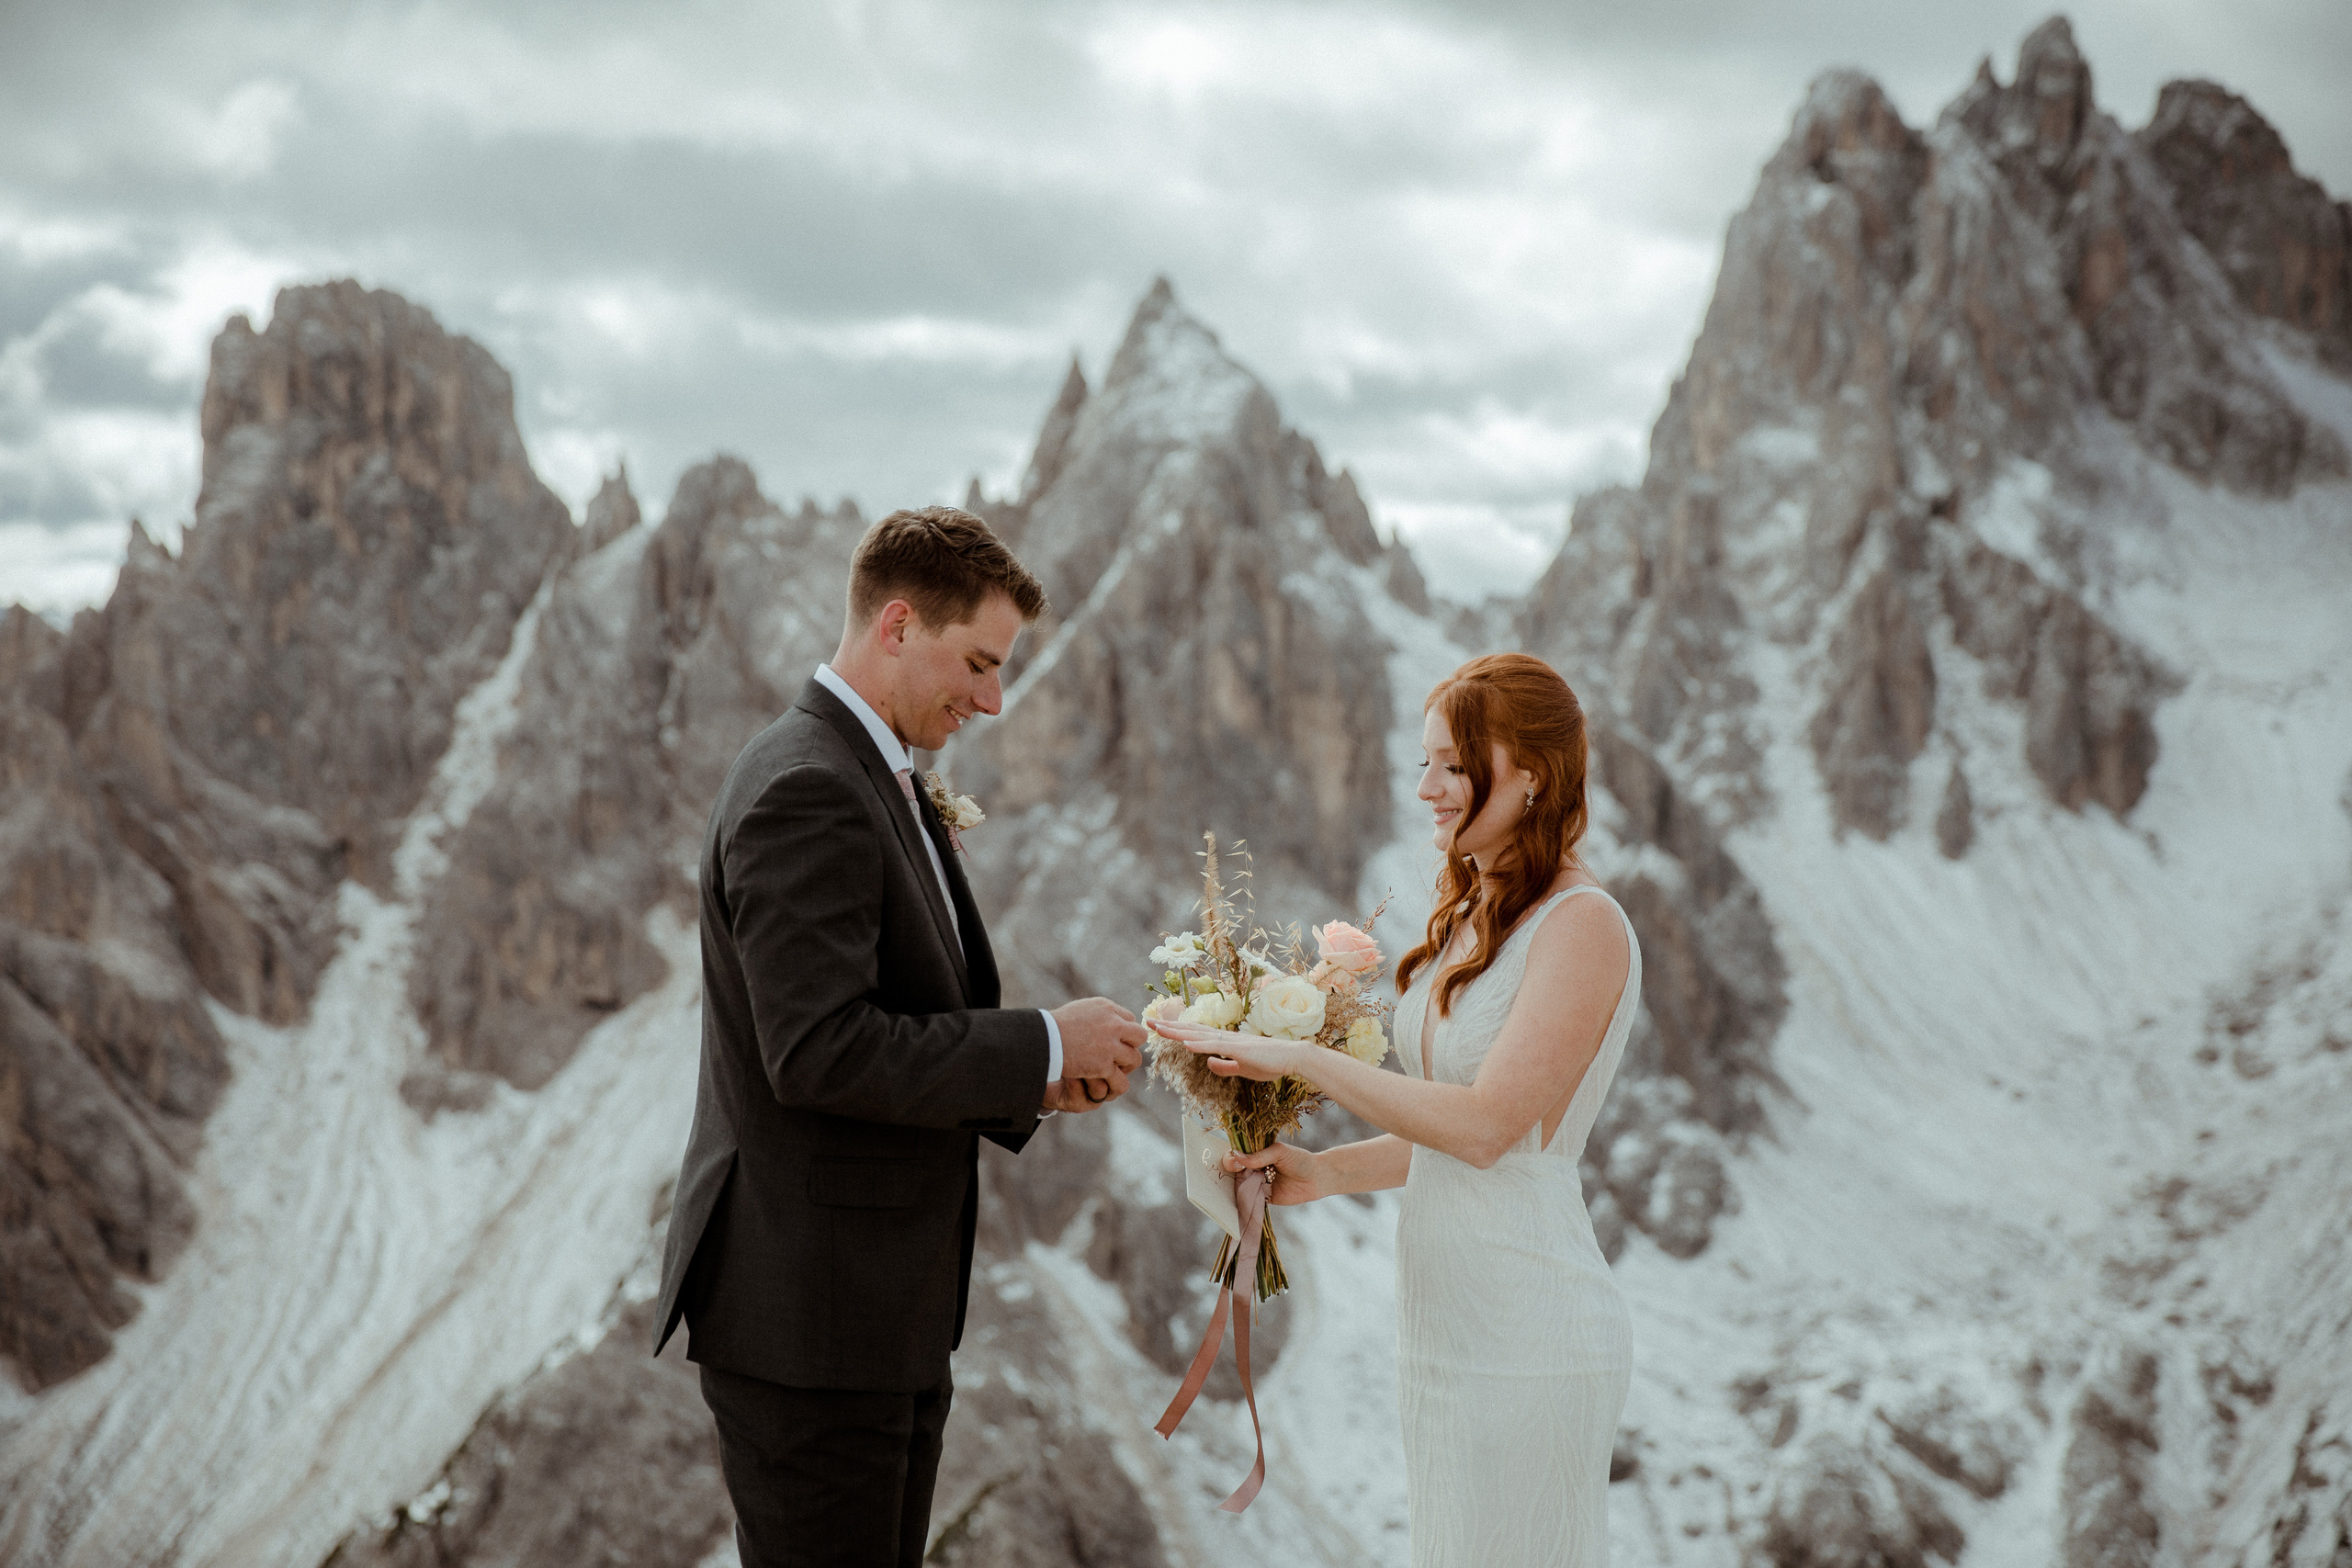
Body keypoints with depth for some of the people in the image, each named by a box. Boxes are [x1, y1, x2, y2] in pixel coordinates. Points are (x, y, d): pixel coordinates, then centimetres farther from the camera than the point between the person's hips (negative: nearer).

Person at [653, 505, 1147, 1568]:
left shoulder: (879, 785, 15)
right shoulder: (805, 793, -18)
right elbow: (818, 1052, -26)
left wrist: (1030, 1080, 2)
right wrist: (1044, 1045, -18)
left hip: (886, 1317, 10)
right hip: (806, 1317, -10)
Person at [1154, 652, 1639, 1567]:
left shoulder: (1582, 926, -14)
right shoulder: (1468, 917, 13)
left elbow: (1487, 1124, -21)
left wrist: (1303, 1060, -19)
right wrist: (1323, 1173, 5)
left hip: (1529, 1342, -8)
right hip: (1443, 1325, 8)